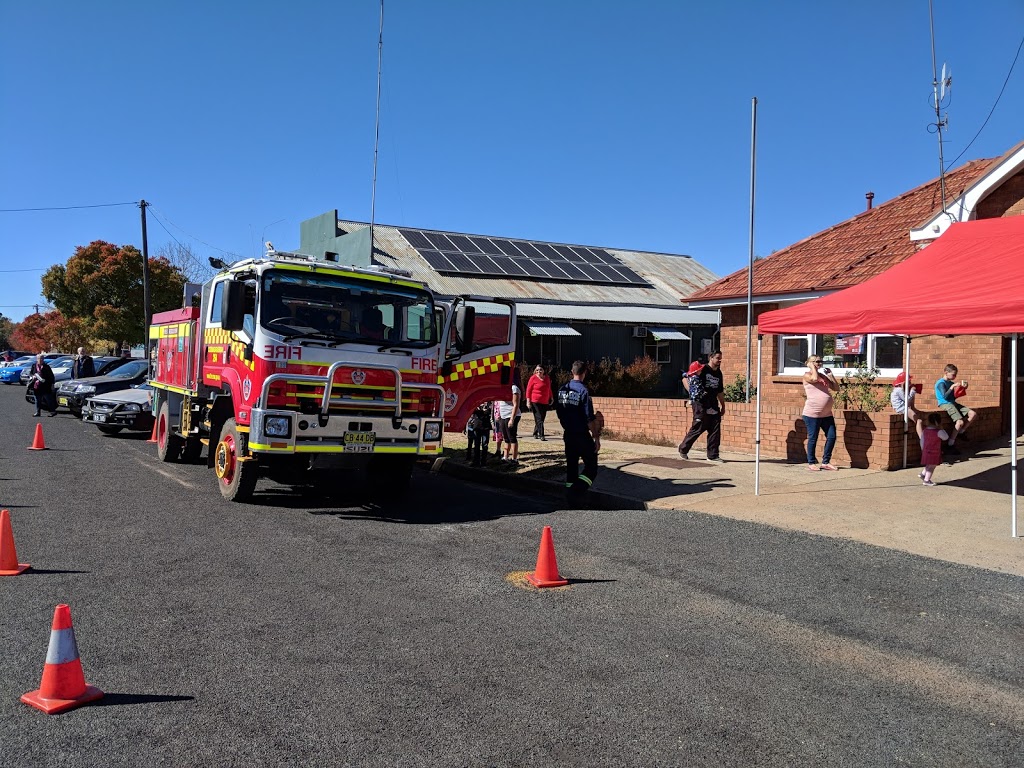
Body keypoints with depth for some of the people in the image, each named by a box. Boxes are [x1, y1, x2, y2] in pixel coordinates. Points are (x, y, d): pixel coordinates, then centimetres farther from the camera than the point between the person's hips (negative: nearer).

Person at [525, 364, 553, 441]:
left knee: (541, 419, 9)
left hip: (545, 402, 6)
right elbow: (528, 390, -5)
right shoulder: (533, 378, -5)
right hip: (535, 402, -6)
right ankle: (541, 435, -10)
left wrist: (550, 398, 21)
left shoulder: (547, 378, 10)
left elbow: (549, 389, 22)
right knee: (539, 419, -9)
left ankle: (535, 433, 23)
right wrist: (528, 401, -11)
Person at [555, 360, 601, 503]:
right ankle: (576, 492, -14)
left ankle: (570, 496, 19)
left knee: (571, 465, 16)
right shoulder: (583, 390, -17)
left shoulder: (562, 389, 4)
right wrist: (596, 437, -11)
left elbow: (559, 412, 13)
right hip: (582, 436, -7)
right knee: (591, 467, 2)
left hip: (568, 435, 7)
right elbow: (590, 418, -18)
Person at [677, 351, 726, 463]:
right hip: (700, 404, -7)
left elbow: (720, 392, 23)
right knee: (698, 428, -4)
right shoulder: (702, 370, -7)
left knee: (715, 430, 2)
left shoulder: (719, 373, 15)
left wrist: (723, 406, 21)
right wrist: (691, 392, -16)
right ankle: (683, 449, 14)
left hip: (713, 405, 7)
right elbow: (685, 379, -6)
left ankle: (713, 455, 8)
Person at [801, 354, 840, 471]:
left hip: (826, 414, 7)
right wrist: (812, 367, -9)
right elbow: (815, 379, -25)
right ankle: (811, 463, 13)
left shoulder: (823, 376, 17)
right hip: (812, 414, -7)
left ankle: (825, 462, 16)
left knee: (831, 437, 4)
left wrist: (830, 374, 10)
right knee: (813, 438, 1)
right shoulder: (807, 375, -3)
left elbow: (836, 388, 15)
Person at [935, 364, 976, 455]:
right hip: (945, 404, -8)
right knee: (960, 421, -24)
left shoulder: (951, 383, 16)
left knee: (973, 414, -4)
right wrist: (952, 387, -23)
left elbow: (954, 396, 20)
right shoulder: (941, 383, -9)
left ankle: (960, 432, 6)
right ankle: (950, 445, -17)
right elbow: (945, 396, -19)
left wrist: (963, 388, 9)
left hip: (953, 403, 8)